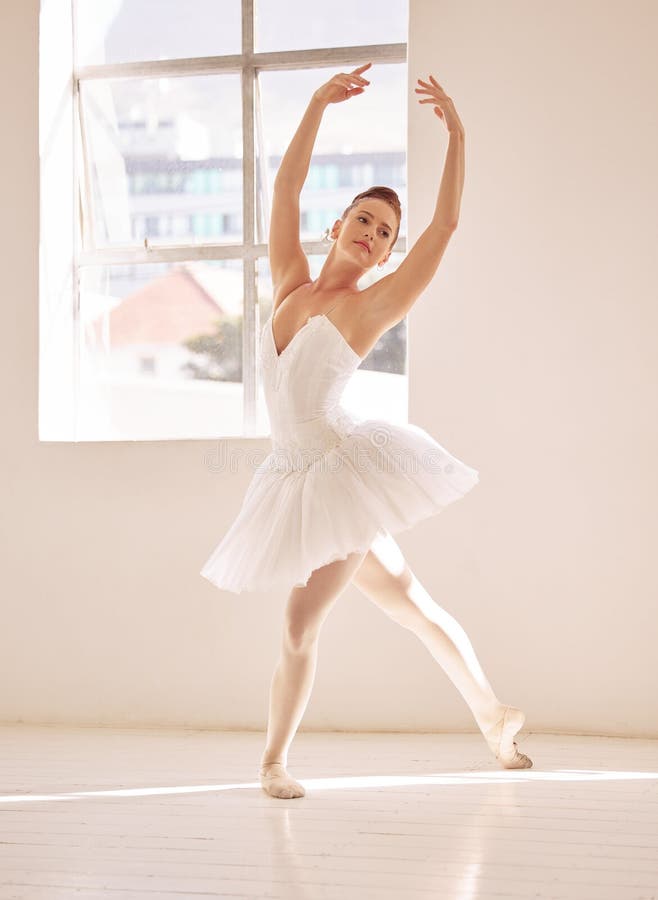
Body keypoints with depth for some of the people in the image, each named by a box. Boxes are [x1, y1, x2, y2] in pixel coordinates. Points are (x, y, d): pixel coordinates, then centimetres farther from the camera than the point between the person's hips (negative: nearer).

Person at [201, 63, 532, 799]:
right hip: (295, 477, 5)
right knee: (409, 603, 13)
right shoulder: (291, 287, 8)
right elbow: (285, 189, 6)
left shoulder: (370, 307, -4)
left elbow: (445, 225, -9)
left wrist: (456, 137, -10)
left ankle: (274, 759, 10)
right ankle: (494, 716, 27)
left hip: (345, 469, -5)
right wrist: (318, 104, 1)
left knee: (301, 621, -8)